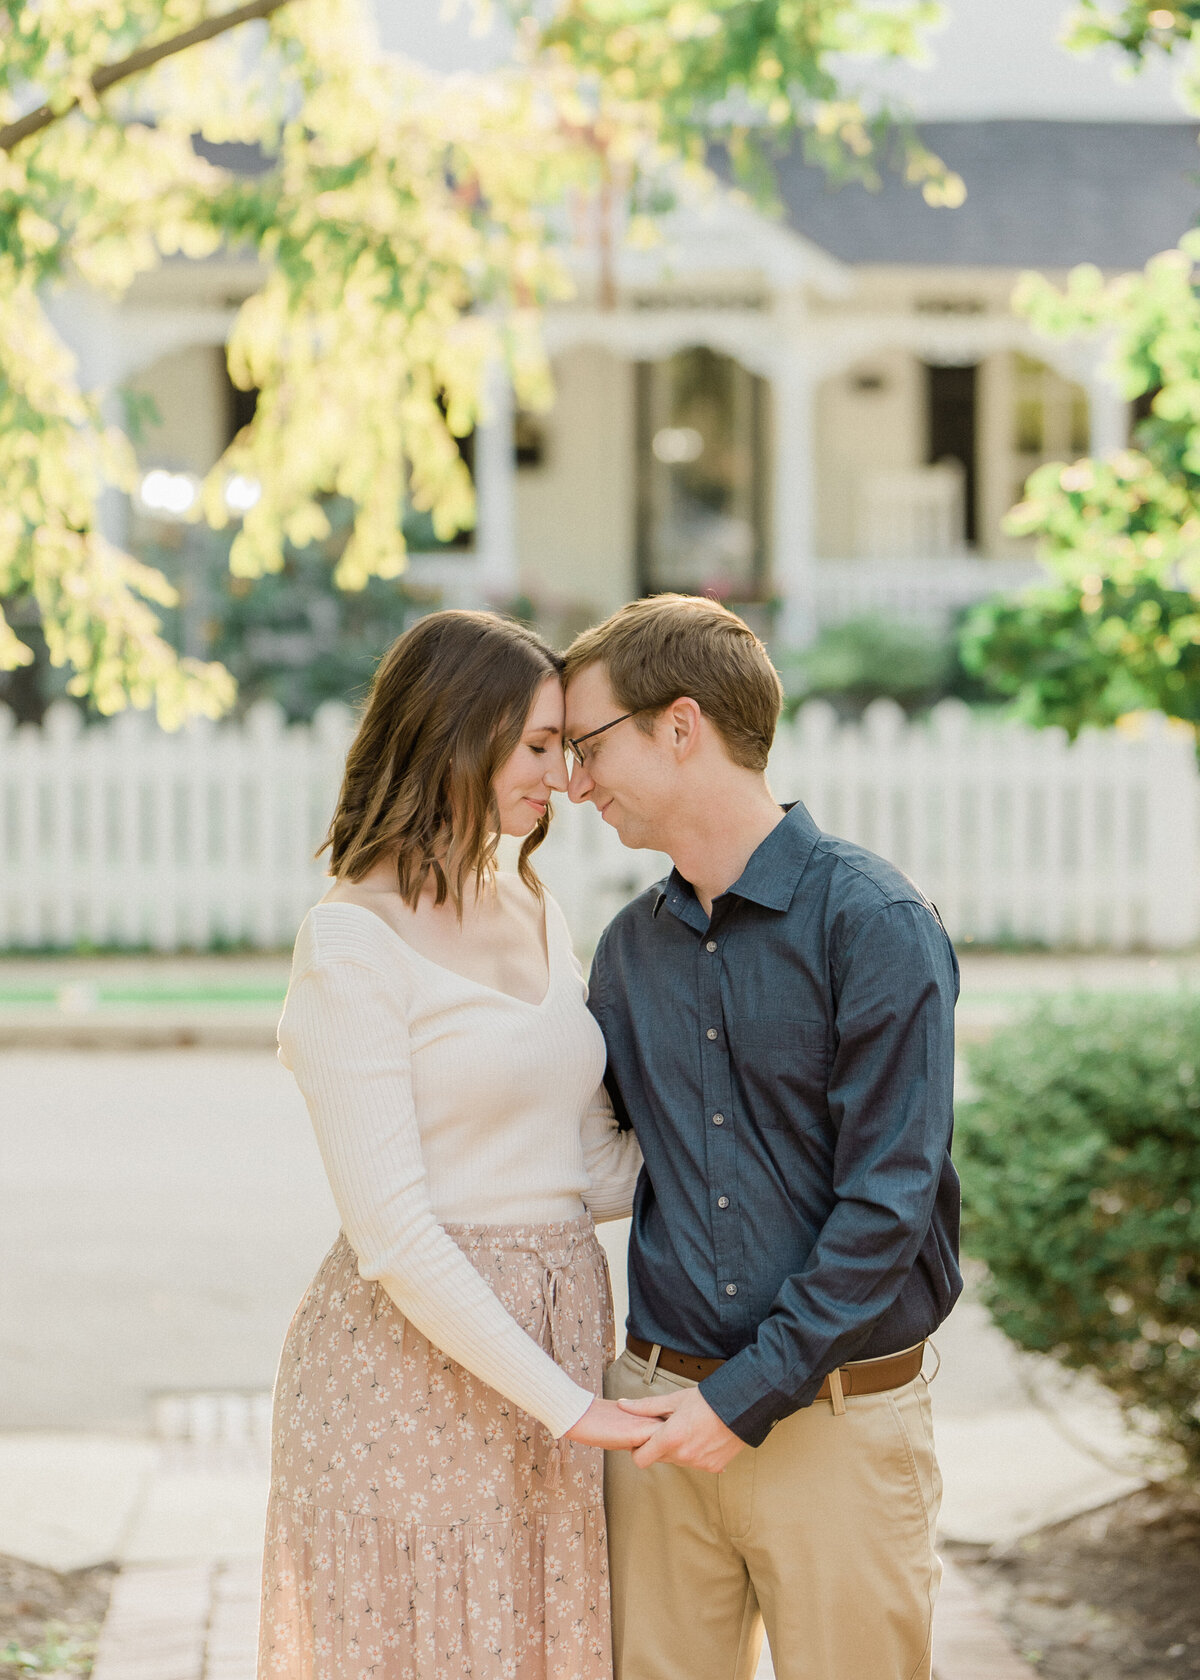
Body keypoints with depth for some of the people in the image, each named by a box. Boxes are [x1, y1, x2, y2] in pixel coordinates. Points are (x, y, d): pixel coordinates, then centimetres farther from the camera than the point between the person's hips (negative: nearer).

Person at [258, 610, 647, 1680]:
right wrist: (567, 1408, -17)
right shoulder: (354, 940, -12)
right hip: (415, 1363, -7)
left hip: (563, 1335, 7)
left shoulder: (535, 916, 11)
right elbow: (393, 1232, -17)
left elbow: (594, 1171, 12)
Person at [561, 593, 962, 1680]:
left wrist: (751, 1395, -15)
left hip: (839, 1417, -5)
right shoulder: (631, 948, 9)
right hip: (664, 1408, 5)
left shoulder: (874, 924, -10)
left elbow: (887, 1204, -14)